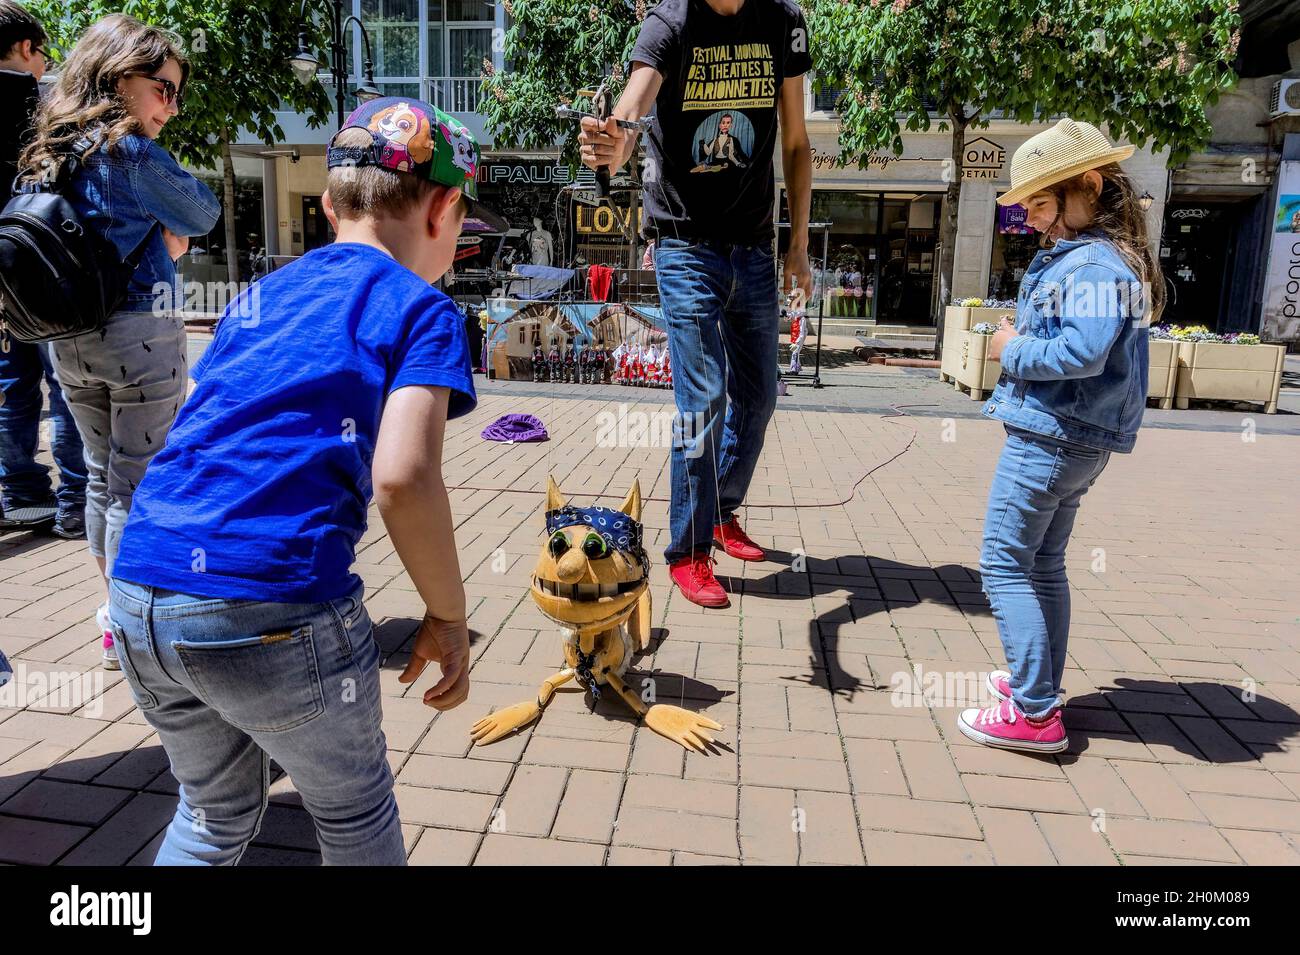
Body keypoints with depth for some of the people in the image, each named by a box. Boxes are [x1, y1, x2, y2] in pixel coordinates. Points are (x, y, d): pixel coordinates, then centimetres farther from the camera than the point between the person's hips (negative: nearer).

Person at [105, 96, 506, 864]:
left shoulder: (259, 297, 18)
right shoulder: (421, 309, -1)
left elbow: (204, 439, 19)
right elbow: (403, 476, -16)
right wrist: (448, 615, -4)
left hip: (139, 598, 7)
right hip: (271, 611, -6)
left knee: (215, 814, 30)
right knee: (357, 818, 21)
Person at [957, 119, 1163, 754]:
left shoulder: (1093, 264, -17)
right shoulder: (1074, 256, 14)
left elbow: (1084, 351, -30)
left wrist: (1013, 352, -17)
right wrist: (1022, 339, 3)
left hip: (1049, 438, -11)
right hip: (1077, 440, 11)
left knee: (1004, 565, -5)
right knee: (1043, 564, 18)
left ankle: (1034, 713, -1)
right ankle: (1038, 683, 31)